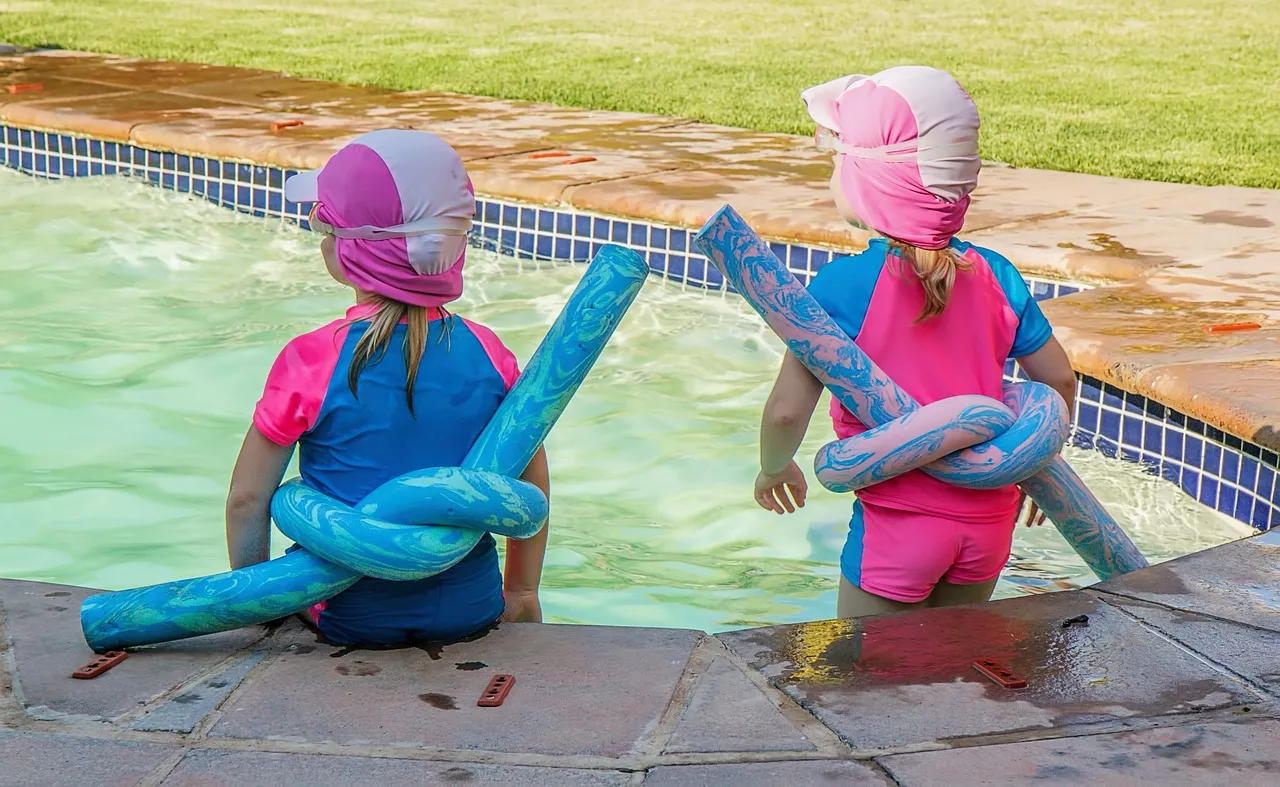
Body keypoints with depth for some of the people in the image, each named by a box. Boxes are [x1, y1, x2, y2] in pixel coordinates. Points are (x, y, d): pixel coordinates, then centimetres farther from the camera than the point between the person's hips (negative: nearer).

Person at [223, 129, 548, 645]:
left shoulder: (312, 362, -14)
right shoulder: (489, 354, -5)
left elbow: (247, 499, -6)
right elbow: (531, 486, 5)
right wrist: (521, 594, 20)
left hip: (352, 617, -2)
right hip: (470, 611, 2)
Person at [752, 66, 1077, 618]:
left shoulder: (843, 285, -15)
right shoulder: (994, 275, 0)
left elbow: (788, 409, -15)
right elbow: (1059, 380, 7)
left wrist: (774, 469, 6)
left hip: (897, 521, -5)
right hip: (988, 515, 5)